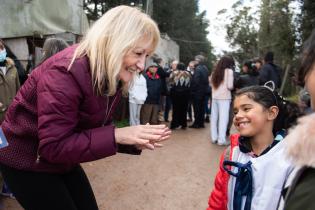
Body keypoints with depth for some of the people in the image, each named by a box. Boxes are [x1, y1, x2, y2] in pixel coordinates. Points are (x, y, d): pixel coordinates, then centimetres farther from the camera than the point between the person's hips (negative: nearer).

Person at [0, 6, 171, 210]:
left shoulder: (112, 78, -6)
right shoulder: (65, 72, -30)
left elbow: (98, 130, 0)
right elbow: (54, 146, -31)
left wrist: (134, 140, -17)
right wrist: (117, 135, -34)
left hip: (62, 160, 7)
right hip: (25, 160, -7)